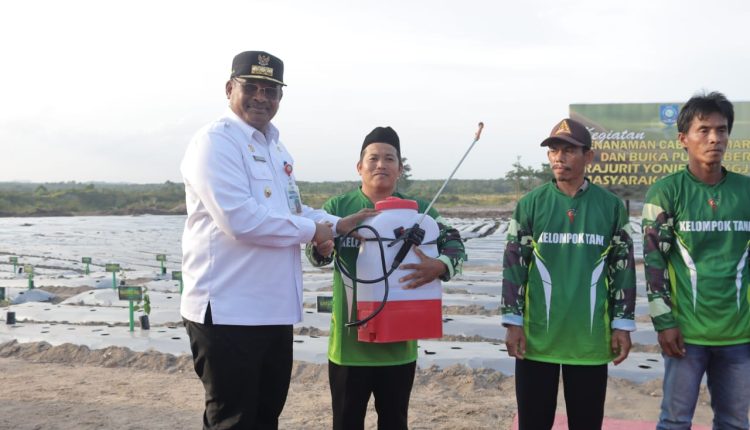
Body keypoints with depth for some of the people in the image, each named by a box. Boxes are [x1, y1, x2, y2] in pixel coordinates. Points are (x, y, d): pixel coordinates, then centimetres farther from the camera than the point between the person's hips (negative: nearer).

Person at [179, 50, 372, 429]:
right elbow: (240, 219, -24)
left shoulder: (276, 147, 16)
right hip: (227, 310, -9)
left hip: (274, 308, 9)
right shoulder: (215, 141, -13)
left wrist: (338, 225, 11)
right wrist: (310, 230, -13)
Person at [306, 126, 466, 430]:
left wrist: (438, 266, -22)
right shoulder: (338, 207, -1)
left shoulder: (417, 210, 3)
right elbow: (316, 254, -11)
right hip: (350, 342, -1)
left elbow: (455, 245, 0)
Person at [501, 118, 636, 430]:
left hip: (590, 339, 1)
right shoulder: (530, 204, -1)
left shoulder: (611, 206, 2)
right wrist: (513, 321, -4)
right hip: (538, 337, 0)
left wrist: (623, 325, 3)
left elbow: (623, 269, 5)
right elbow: (514, 266, 0)